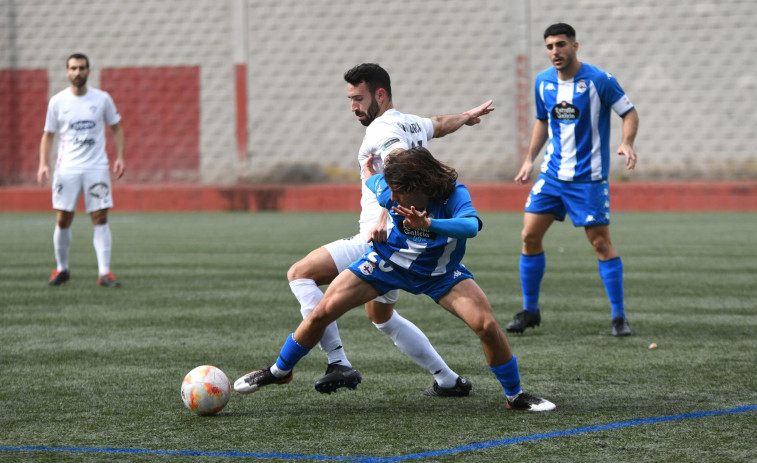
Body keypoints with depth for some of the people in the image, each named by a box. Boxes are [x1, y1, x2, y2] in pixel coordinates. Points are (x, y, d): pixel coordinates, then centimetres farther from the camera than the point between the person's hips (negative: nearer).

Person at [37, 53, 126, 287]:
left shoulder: (102, 99, 3)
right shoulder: (57, 101, 3)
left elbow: (116, 128, 12)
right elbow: (48, 134, 9)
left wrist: (119, 157, 0)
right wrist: (43, 164, -2)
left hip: (96, 167, 0)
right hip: (67, 169, 1)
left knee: (100, 219, -8)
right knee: (63, 220, 0)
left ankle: (104, 272, -8)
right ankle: (62, 269, 15)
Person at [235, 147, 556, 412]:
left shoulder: (454, 193, -34)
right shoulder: (386, 188, -24)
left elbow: (471, 225, -58)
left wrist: (428, 224, -69)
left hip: (439, 274, -2)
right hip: (386, 261, 2)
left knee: (486, 325, -21)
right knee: (322, 312, -5)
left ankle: (515, 396, 2)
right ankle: (279, 371, 19)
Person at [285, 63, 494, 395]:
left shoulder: (382, 130, -14)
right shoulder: (412, 124, 14)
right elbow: (441, 124, 36)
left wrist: (385, 218, -45)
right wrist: (467, 116, 58)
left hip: (382, 239, -10)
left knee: (300, 274, -14)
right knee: (381, 317, 27)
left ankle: (339, 364, -23)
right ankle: (449, 381, 29)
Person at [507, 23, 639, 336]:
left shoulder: (599, 80, -11)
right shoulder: (543, 82, 5)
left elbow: (629, 113, -6)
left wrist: (627, 143, -24)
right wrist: (530, 159, 14)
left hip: (588, 178, -5)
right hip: (552, 174, 5)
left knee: (601, 242, -6)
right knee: (530, 236, -1)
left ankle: (619, 317, 3)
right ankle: (529, 311, 12)